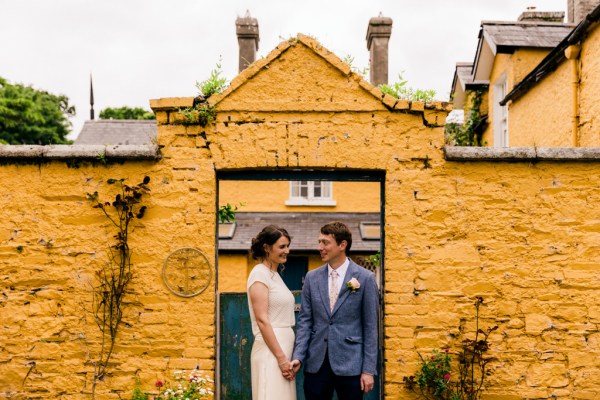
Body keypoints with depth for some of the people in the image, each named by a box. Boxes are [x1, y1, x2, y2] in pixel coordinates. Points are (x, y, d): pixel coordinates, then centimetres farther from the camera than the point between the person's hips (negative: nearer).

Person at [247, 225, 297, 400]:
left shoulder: (275, 275, 15)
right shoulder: (260, 273, -10)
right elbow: (262, 320, -16)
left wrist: (286, 356, 13)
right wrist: (281, 358, -17)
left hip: (283, 348, 8)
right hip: (271, 352, -8)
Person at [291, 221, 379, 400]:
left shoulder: (365, 278, -3)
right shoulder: (312, 277, 6)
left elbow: (370, 326, -3)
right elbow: (305, 320, 6)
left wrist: (369, 369, -6)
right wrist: (298, 356, -7)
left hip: (350, 363, -3)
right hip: (316, 363, 3)